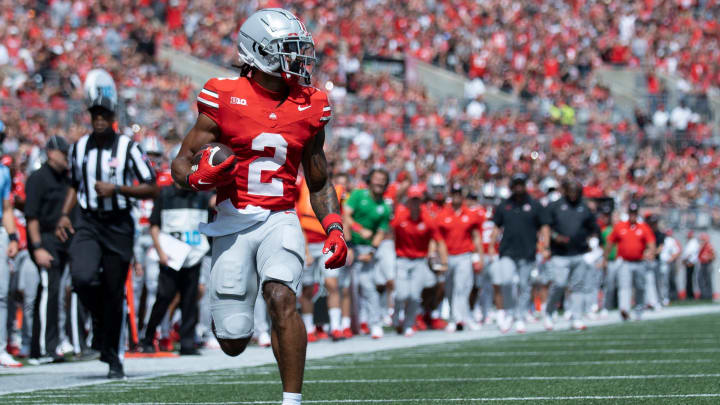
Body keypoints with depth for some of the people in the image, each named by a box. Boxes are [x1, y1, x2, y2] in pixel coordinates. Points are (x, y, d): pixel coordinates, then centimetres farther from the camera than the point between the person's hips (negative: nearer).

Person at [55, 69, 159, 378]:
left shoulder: (128, 148, -6)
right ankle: (99, 316, 12)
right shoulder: (79, 148, 7)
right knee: (82, 277, -22)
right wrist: (64, 215, 8)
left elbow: (151, 189, -7)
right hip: (87, 223, 2)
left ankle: (113, 357, 17)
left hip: (118, 225, -2)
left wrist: (117, 189, -19)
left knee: (114, 292, 2)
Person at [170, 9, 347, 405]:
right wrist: (201, 176, -23)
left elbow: (319, 182, 18)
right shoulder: (226, 99, -4)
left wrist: (334, 230, 4)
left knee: (281, 298, -28)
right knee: (233, 344, 0)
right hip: (232, 221, -1)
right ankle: (225, 316, 39)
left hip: (280, 220, 1)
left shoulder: (308, 108, 7)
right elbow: (181, 164, 0)